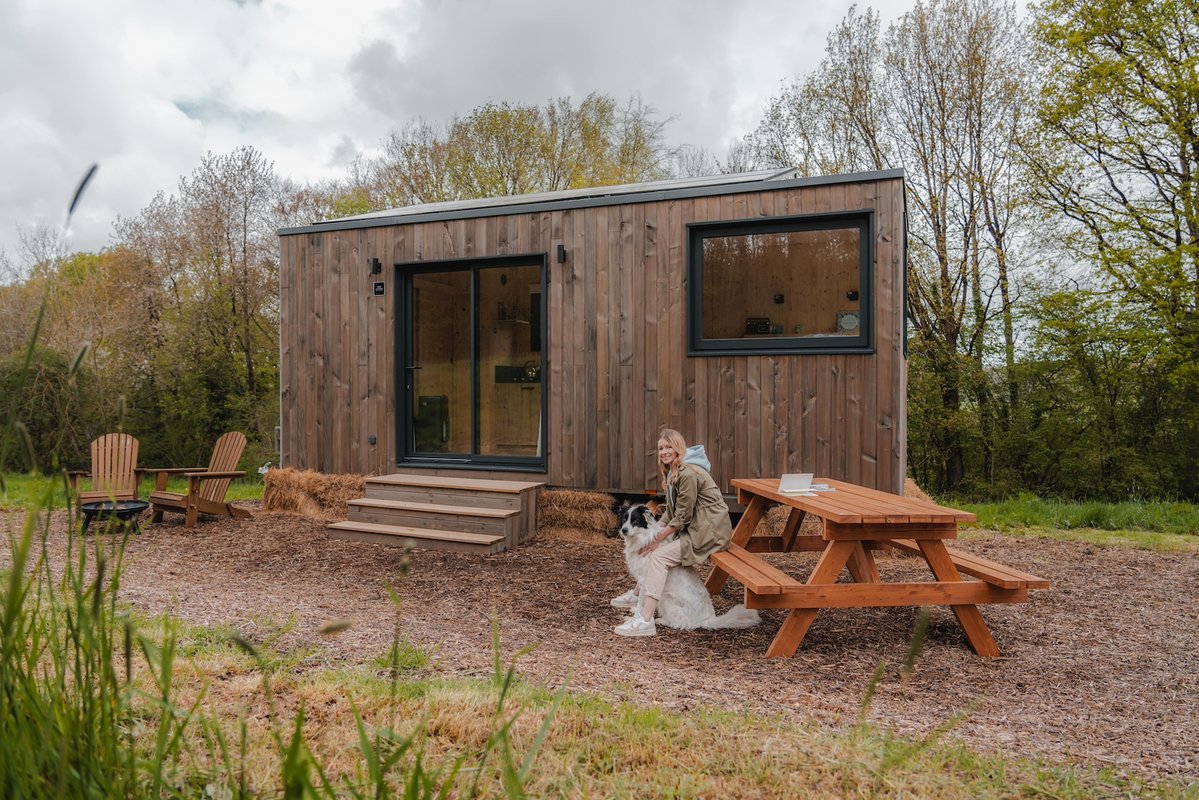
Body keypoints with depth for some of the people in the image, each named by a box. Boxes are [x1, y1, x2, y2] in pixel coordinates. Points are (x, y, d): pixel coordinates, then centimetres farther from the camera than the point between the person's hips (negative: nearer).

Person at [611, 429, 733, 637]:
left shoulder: (688, 474, -20)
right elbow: (670, 511, 13)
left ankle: (645, 620, -23)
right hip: (693, 528, 10)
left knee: (659, 556, -19)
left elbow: (682, 517, -18)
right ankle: (638, 594, 33)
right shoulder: (672, 471, 13)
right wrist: (653, 532, 2)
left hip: (710, 531, -10)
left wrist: (657, 539, -12)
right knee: (655, 548, 16)